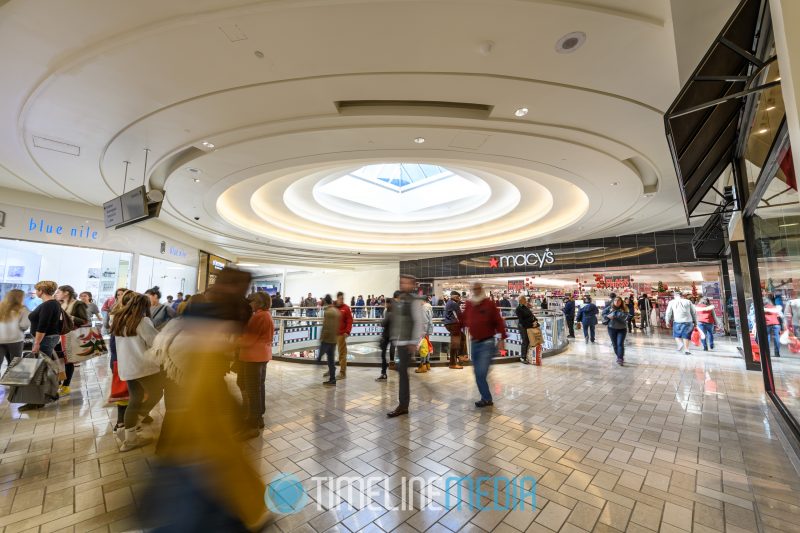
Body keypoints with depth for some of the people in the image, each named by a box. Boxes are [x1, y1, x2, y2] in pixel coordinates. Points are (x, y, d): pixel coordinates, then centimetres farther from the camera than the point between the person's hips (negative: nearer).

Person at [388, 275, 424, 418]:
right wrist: (394, 337, 15)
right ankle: (404, 403, 30)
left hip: (408, 342, -8)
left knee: (402, 371, -5)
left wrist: (414, 342, -18)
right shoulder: (397, 300, 11)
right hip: (399, 341, 8)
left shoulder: (415, 301, -11)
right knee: (402, 371, 15)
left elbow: (419, 322, -15)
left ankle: (403, 405, 6)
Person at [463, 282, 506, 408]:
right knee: (478, 374, 12)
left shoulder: (489, 303, -9)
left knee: (481, 373, -11)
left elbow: (499, 322, -9)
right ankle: (487, 398, 25)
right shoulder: (469, 304, 6)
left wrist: (502, 339, -11)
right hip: (474, 343, 6)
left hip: (487, 343, -6)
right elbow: (465, 320, 20)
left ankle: (486, 398, 7)